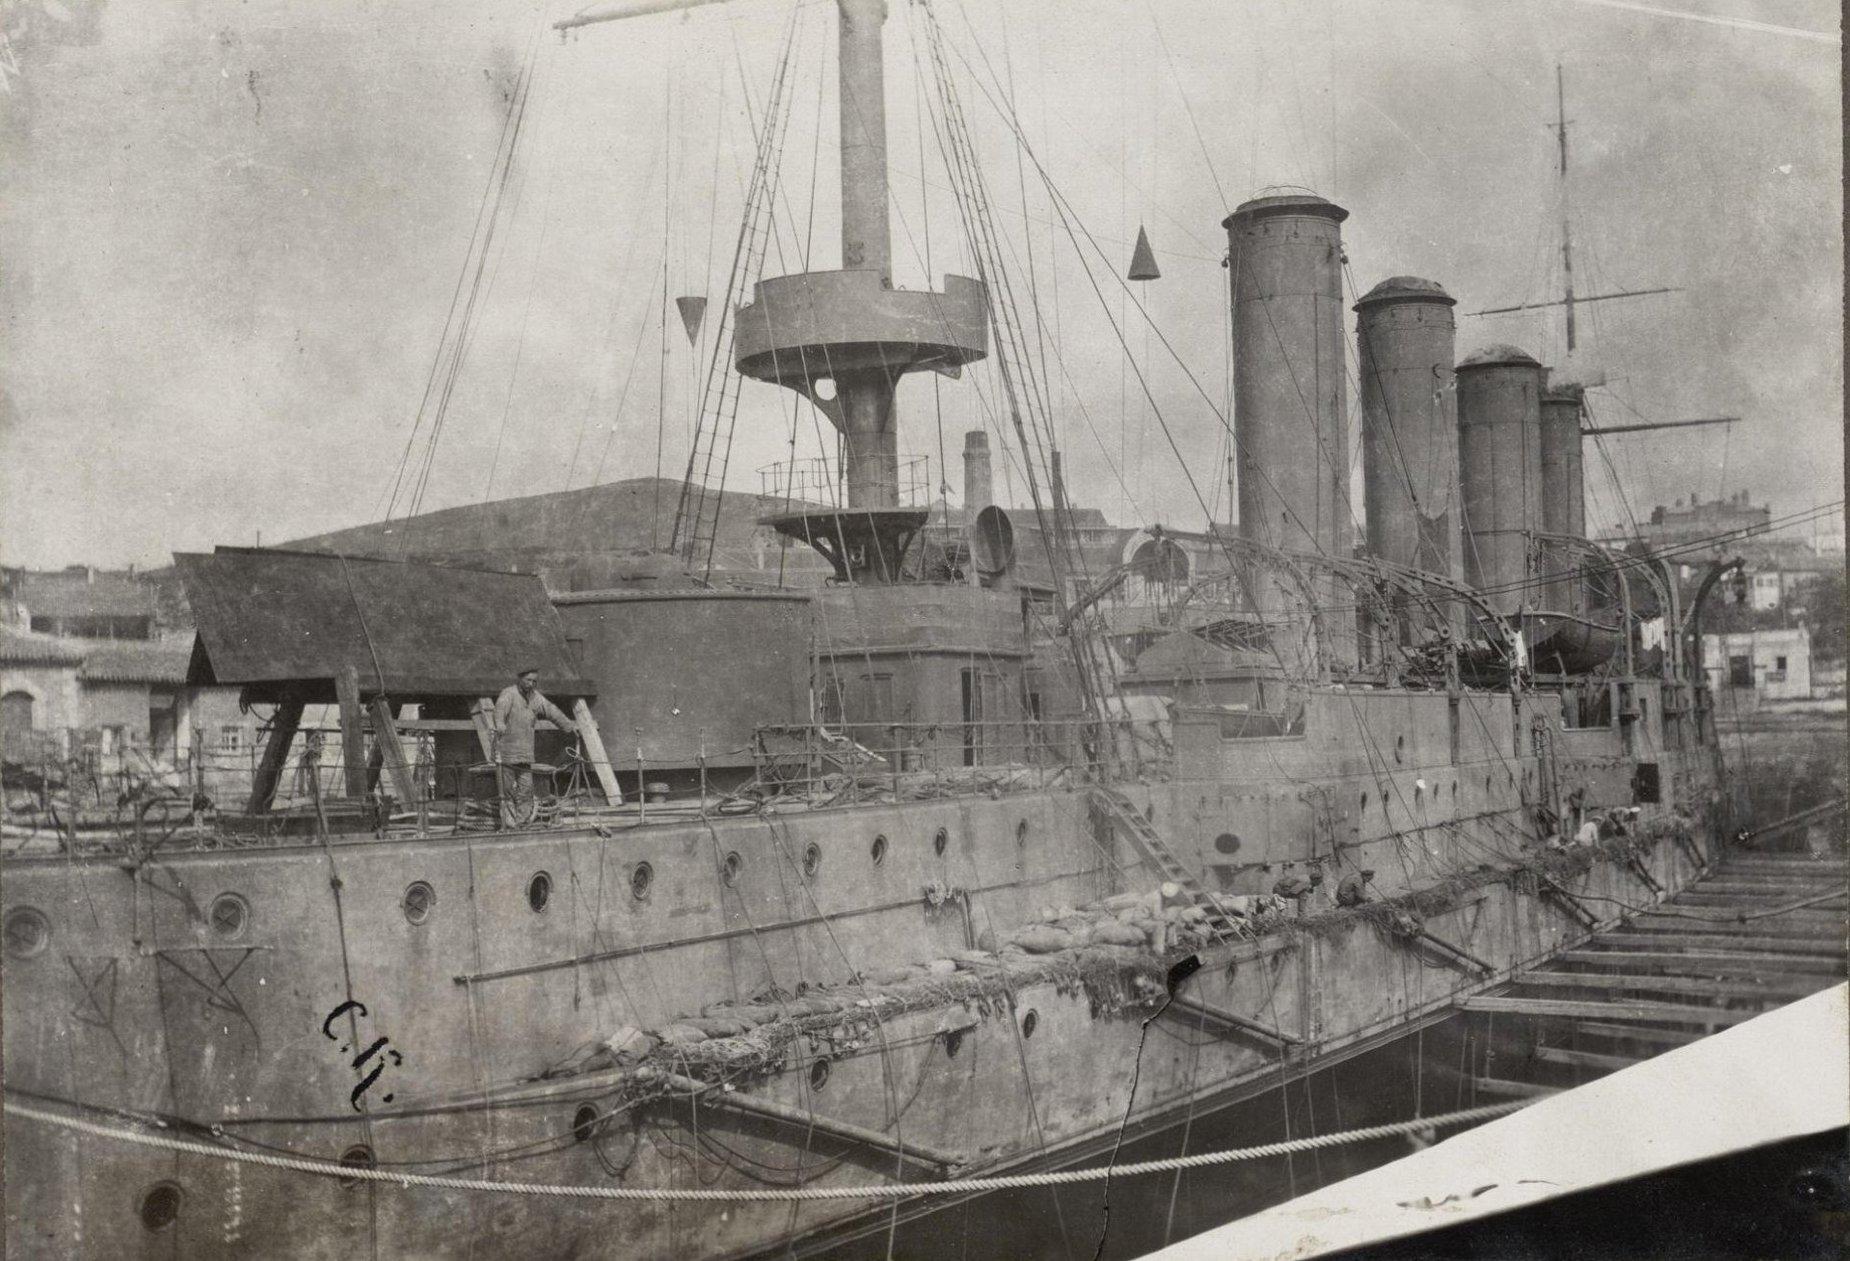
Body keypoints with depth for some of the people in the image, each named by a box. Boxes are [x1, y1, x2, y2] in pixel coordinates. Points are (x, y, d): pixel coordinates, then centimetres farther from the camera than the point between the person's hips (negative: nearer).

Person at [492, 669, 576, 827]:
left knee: (526, 788, 1)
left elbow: (552, 711, 22)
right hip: (506, 750, -6)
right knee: (507, 789, -3)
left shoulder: (535, 697, 10)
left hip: (525, 753, 6)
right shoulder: (509, 693, -12)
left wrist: (569, 725, 27)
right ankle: (508, 824, 1)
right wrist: (500, 723, -53)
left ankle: (523, 822, 8)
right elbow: (501, 707, -32)